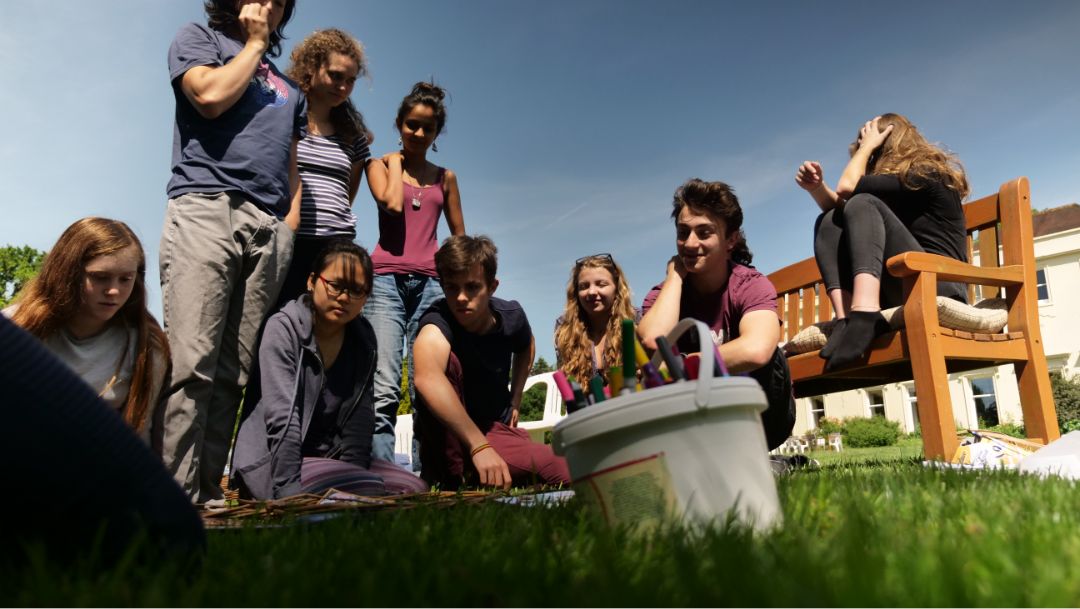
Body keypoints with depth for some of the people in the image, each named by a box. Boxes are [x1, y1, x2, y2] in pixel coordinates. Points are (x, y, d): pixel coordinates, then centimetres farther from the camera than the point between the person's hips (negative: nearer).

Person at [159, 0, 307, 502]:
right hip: (206, 208, -4)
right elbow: (211, 96, -3)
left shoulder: (288, 86, 31)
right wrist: (255, 44, 11)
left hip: (269, 227, 5)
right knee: (190, 364, -16)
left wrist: (290, 223, 9)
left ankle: (207, 494, 0)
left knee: (235, 372, -2)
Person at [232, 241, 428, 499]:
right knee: (373, 489, -27)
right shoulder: (283, 328, -13)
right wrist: (290, 491, -29)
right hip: (272, 462, -6)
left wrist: (352, 472, -14)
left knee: (413, 487, -12)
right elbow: (282, 418, -22)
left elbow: (360, 416, -2)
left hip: (330, 458, 6)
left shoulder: (363, 336, 3)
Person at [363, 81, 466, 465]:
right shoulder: (380, 166, 13)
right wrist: (396, 161, 6)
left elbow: (460, 236, 23)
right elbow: (392, 203, -8)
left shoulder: (445, 178, 19)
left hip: (431, 283, 2)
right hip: (387, 279, -2)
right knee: (384, 388, -14)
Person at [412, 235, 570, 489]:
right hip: (447, 437, -5)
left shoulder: (511, 316, -7)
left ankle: (470, 472, 4)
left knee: (567, 473, -17)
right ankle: (448, 473, -26)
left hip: (496, 429, 6)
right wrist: (479, 445, -57)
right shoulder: (437, 322, -26)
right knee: (447, 360, -31)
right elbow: (427, 378, -50)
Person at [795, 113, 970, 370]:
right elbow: (839, 209, 23)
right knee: (829, 221, 1)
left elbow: (847, 187, -10)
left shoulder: (924, 174, -1)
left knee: (863, 204, -20)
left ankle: (864, 316, -42)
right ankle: (847, 319, -24)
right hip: (899, 295, 8)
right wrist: (817, 188, 6)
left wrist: (868, 144, 5)